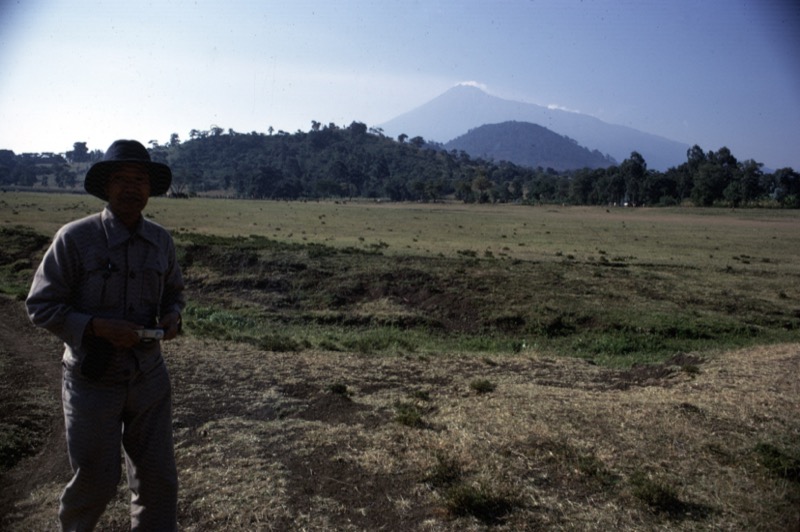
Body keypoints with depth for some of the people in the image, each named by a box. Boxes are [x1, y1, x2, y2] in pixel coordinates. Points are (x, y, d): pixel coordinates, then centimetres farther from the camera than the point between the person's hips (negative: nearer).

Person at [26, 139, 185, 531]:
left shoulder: (161, 240, 0)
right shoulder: (74, 238, -13)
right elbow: (41, 306, -10)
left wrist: (172, 316, -6)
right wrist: (99, 327, -23)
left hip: (149, 377, 4)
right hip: (93, 380, -3)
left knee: (158, 480, 12)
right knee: (96, 483, 12)